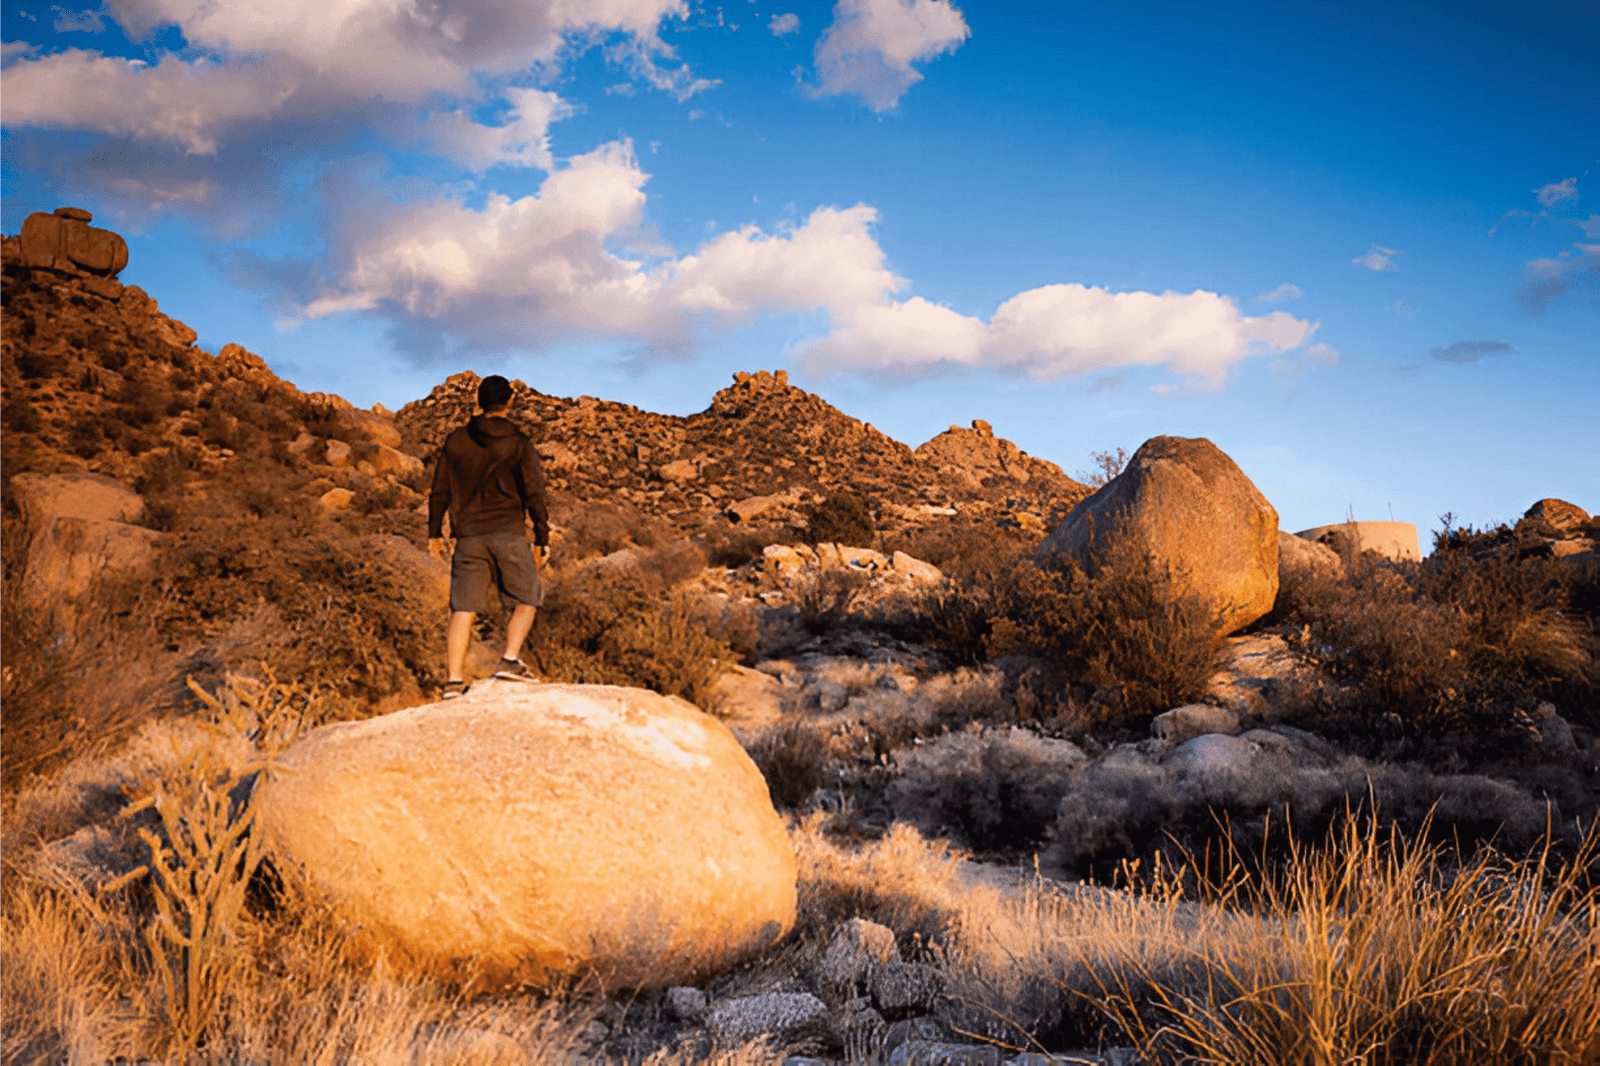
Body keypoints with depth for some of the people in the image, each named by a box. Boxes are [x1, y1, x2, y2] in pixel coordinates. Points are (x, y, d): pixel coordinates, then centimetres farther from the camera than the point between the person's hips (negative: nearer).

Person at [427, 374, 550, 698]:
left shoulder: (456, 440, 7)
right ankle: (511, 659, -6)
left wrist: (435, 533, 20)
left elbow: (440, 491, 10)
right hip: (509, 534, -3)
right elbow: (534, 493, -3)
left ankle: (455, 680, -1)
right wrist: (543, 538, 2)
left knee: (463, 609, 4)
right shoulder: (519, 443, 0)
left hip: (469, 537, 3)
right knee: (527, 600, 11)